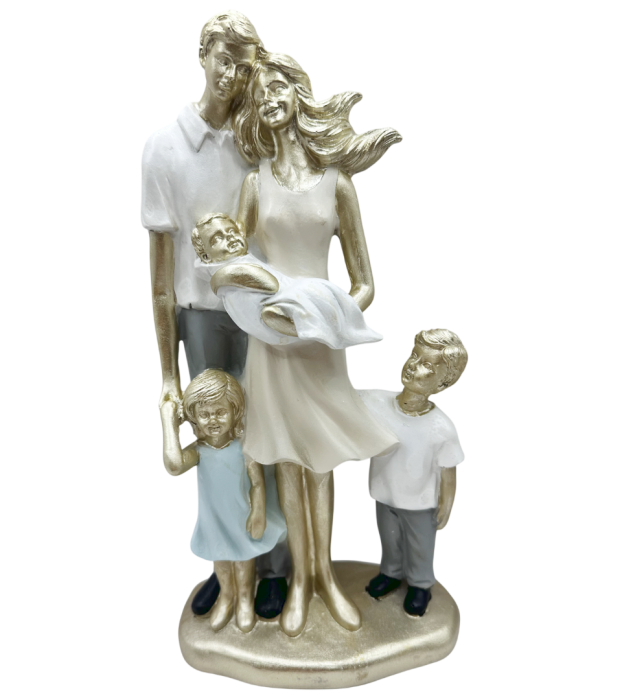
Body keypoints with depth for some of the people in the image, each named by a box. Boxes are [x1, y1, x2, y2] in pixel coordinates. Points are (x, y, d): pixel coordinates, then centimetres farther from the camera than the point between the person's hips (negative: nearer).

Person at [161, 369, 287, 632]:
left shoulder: (244, 447, -25)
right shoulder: (198, 450, -27)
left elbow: (258, 483, -16)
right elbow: (174, 465, -50)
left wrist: (258, 514, -17)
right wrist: (169, 421, -46)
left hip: (241, 518, -1)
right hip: (213, 519, 1)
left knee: (244, 556, 23)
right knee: (220, 556, 26)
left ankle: (245, 598, 52)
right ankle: (225, 595, 56)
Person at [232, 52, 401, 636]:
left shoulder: (336, 180, 3)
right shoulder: (255, 182, 5)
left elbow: (365, 285, 2)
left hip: (322, 339, 0)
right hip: (270, 337, 0)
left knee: (319, 461, 11)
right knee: (286, 461, 9)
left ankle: (326, 573, 31)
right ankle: (299, 578, 28)